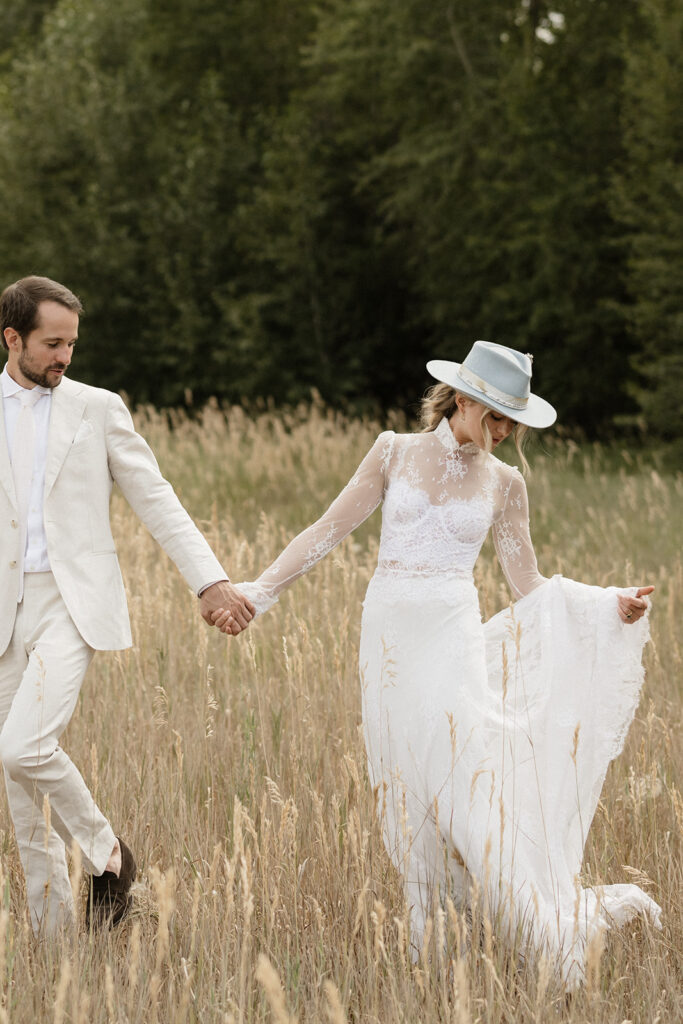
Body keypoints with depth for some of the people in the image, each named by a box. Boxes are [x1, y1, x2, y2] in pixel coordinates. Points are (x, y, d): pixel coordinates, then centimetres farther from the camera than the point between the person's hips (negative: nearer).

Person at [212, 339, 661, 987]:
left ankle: (554, 934, -15)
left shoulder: (503, 483, 7)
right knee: (406, 797, 0)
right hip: (389, 639, 1)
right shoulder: (395, 453, 6)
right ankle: (426, 952, 6)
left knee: (464, 785, -15)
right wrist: (258, 592, -1)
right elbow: (327, 532, 6)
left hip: (453, 642, -1)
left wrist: (612, 604, -4)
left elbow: (529, 587, 9)